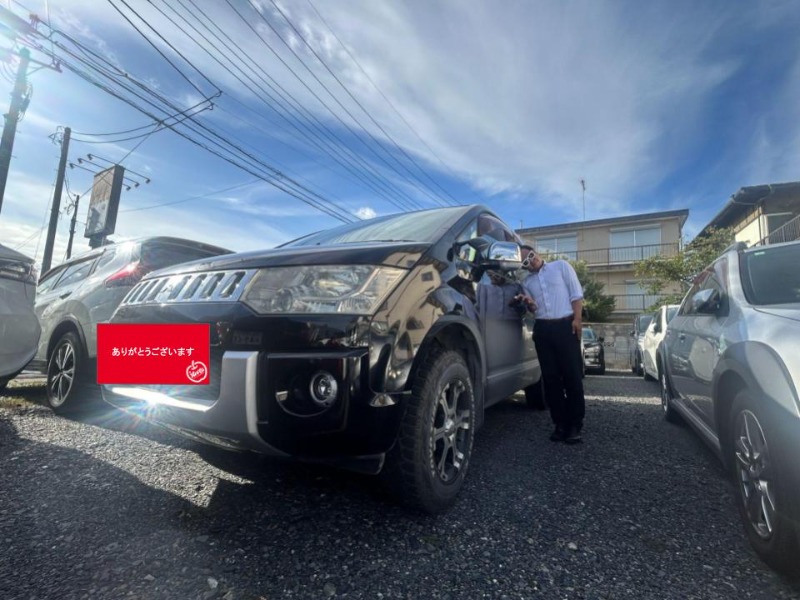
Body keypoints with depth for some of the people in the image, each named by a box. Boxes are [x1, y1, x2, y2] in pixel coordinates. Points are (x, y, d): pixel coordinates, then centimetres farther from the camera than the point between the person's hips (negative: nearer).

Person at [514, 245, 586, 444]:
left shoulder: (561, 266, 8)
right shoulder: (527, 282, 16)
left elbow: (576, 293, 2)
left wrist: (577, 318, -9)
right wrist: (529, 304, -7)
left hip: (565, 325, -3)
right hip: (542, 329, 4)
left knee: (572, 376, -4)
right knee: (551, 378, 3)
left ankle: (575, 425, 3)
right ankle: (561, 424, 11)